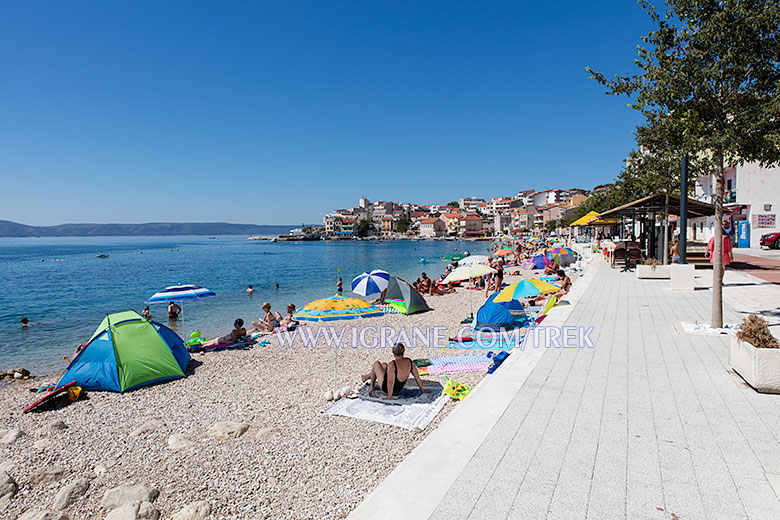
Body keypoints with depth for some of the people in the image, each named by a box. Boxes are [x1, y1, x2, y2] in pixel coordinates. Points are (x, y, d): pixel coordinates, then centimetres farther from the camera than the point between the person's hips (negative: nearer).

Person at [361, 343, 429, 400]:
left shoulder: (392, 364, -33)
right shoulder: (409, 361, -15)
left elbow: (390, 382, -33)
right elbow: (417, 376, -7)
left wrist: (389, 397, -24)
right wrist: (422, 390, 5)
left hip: (386, 388, -6)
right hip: (399, 389, 6)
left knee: (376, 363, 12)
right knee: (383, 364, 25)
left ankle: (371, 386, 30)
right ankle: (368, 376, 49)